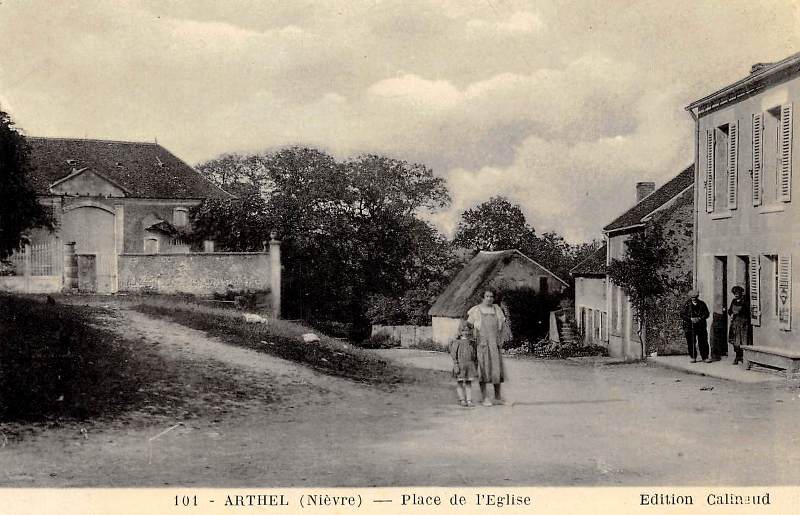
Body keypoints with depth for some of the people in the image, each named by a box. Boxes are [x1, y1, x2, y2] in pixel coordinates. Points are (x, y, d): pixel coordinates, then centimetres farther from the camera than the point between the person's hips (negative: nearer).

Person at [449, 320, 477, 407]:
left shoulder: (472, 343, 8)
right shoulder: (457, 342, -5)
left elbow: (474, 355, 13)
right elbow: (454, 355, -8)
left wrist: (476, 367, 12)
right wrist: (455, 365, -15)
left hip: (469, 365, 3)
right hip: (460, 365, -3)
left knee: (468, 383, 4)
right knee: (459, 383, 2)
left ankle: (469, 400, 5)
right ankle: (462, 400, 8)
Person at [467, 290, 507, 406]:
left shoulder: (496, 309, 11)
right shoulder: (476, 310, 1)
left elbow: (503, 326, 18)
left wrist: (500, 340, 9)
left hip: (494, 343, 4)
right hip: (481, 343, -4)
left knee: (497, 368, 4)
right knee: (483, 368, -5)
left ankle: (497, 397, 12)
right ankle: (484, 398, 0)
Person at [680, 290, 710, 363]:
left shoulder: (702, 304, 4)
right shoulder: (687, 304, -1)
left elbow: (706, 314, 4)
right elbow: (682, 315, -3)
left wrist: (699, 318, -12)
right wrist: (691, 319, -14)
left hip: (701, 326, 1)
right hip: (689, 326, -1)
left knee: (703, 342, -1)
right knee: (691, 343, 1)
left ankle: (705, 357, 6)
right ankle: (693, 357, 12)